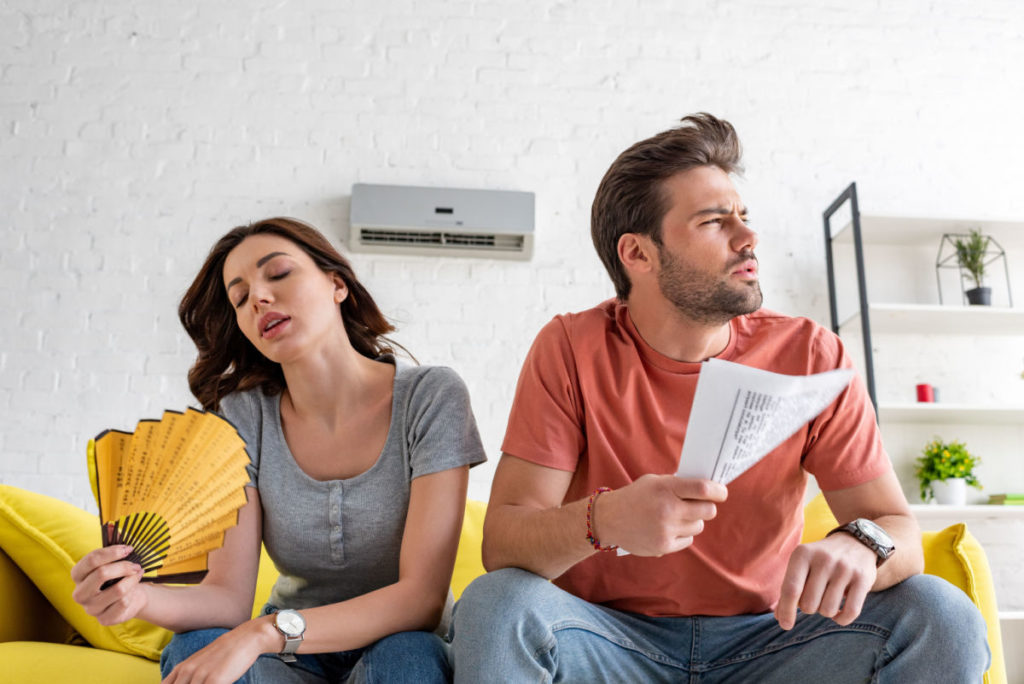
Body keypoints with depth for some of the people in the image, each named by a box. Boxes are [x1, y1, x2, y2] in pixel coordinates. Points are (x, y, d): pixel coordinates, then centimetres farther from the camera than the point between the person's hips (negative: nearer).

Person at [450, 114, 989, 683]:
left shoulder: (810, 356, -6)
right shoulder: (571, 349, -11)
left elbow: (897, 525, -5)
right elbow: (501, 540, -16)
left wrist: (858, 548, -31)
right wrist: (603, 519, -38)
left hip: (765, 638, 3)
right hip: (611, 637, -2)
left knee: (940, 617, -20)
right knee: (494, 607, -31)